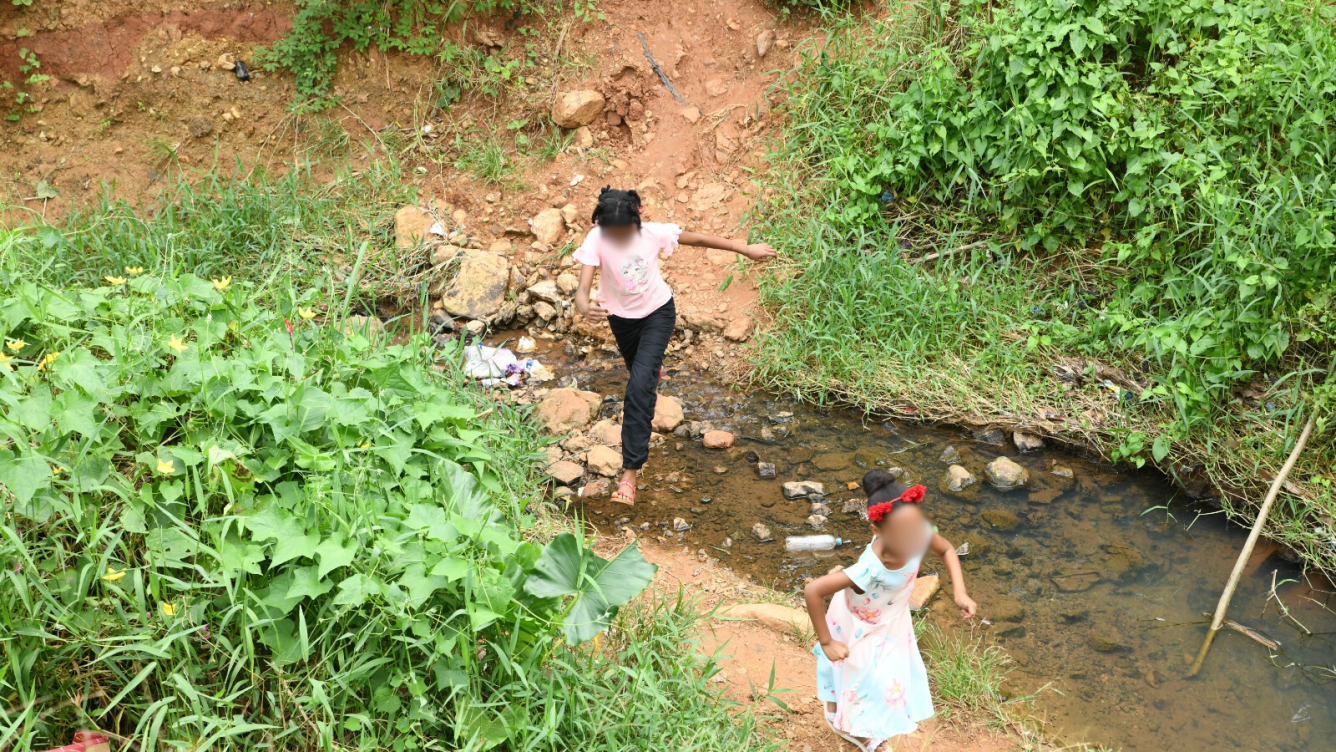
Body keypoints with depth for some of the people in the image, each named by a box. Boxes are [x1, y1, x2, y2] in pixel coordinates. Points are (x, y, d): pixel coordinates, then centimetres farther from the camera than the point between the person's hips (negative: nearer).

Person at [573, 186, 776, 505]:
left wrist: (746, 249, -3)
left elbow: (699, 238, -10)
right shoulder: (596, 240, -27)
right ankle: (653, 369, 72)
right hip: (621, 317, 2)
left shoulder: (653, 233, -23)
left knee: (639, 386, -17)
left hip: (658, 313, -2)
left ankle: (630, 472, -17)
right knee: (639, 375, 28)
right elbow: (583, 286, -36)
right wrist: (586, 307, -61)